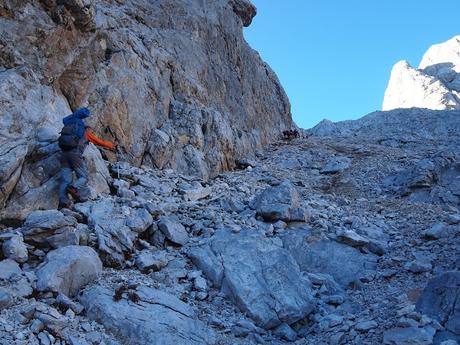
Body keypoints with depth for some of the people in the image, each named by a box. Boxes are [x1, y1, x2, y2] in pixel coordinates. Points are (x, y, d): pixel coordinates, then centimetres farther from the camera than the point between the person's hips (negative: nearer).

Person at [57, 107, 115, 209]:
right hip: (75, 152, -4)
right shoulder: (86, 130, 19)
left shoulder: (68, 127, 30)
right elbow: (100, 142, 29)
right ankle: (74, 187, -27)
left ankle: (63, 201, -18)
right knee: (83, 176, 3)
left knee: (65, 178, -1)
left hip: (64, 151, 4)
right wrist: (111, 145, 46)